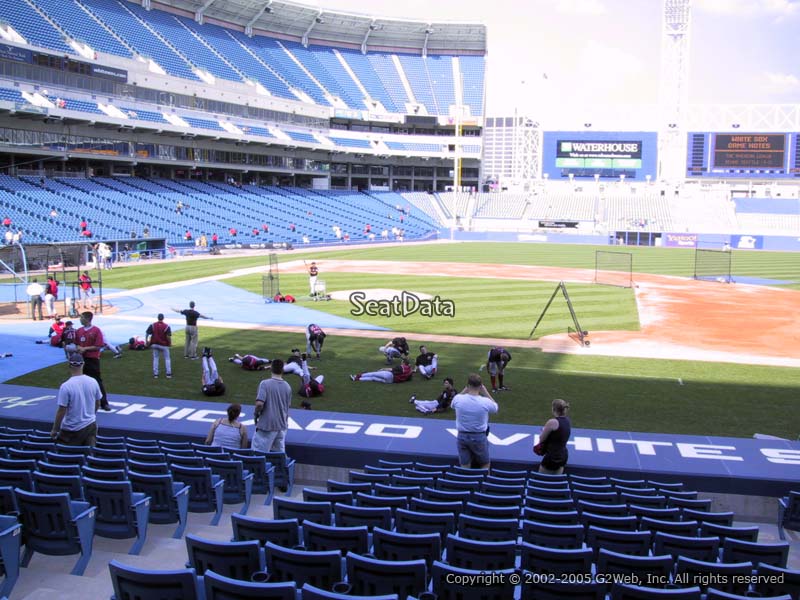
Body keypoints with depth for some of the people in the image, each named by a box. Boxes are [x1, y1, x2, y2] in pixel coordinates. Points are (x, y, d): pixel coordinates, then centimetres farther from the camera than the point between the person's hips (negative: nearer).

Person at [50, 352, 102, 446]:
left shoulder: (66, 386, -18)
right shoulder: (93, 382, -4)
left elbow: (61, 411, -14)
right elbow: (98, 403, 9)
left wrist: (54, 430, -1)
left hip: (72, 429, -4)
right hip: (91, 424, 4)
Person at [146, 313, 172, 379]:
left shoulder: (152, 325, -2)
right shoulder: (166, 326, -11)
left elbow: (147, 334, -5)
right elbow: (168, 336, -17)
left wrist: (147, 341, 8)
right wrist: (170, 343, -2)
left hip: (154, 344, 3)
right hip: (164, 345, -3)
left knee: (155, 358, 13)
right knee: (167, 359, 9)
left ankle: (155, 374, 10)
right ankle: (168, 373, 5)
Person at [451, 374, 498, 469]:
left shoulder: (458, 399, -15)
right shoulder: (485, 402, -19)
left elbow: (452, 405, 12)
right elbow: (495, 407, 6)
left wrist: (465, 390, 6)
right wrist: (485, 392, 3)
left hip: (462, 436, 2)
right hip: (479, 437, -2)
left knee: (465, 468, 9)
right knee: (485, 465, 17)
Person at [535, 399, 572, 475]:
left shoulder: (552, 422, -20)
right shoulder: (567, 421, 5)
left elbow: (541, 439, -8)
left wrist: (543, 430, 10)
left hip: (552, 457, -8)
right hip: (564, 456, 8)